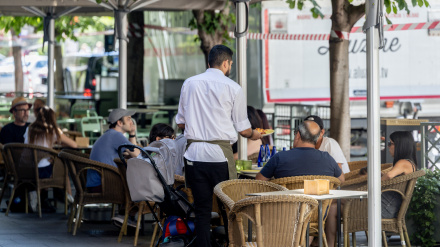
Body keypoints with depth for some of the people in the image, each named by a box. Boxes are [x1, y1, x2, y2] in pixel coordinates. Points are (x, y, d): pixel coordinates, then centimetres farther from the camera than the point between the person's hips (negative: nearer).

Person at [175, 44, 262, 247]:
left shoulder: (189, 84, 9)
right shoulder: (233, 88, -1)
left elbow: (180, 122, 15)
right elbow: (243, 129, 4)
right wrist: (254, 135, 26)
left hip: (194, 152, 3)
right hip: (220, 154, -3)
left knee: (201, 210, 7)